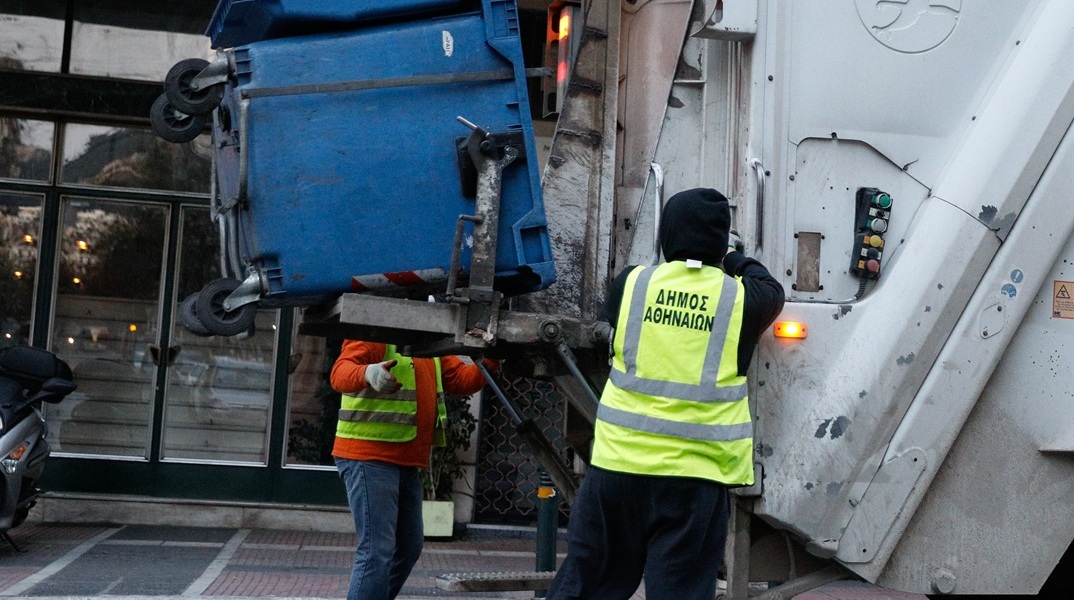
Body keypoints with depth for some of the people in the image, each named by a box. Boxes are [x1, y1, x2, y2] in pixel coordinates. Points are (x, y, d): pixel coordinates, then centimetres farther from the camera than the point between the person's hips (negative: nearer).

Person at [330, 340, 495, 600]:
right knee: (377, 550, -14)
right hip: (368, 458, -9)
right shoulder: (376, 336, -11)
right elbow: (341, 372, -27)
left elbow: (465, 379, 8)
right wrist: (369, 373, -49)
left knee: (409, 547, 18)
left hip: (408, 464, 9)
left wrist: (491, 358, -11)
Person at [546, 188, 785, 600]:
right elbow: (771, 292, 22)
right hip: (695, 472, -1)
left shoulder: (631, 284, 1)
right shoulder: (740, 299, -1)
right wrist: (735, 261, 40)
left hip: (620, 460, 2)